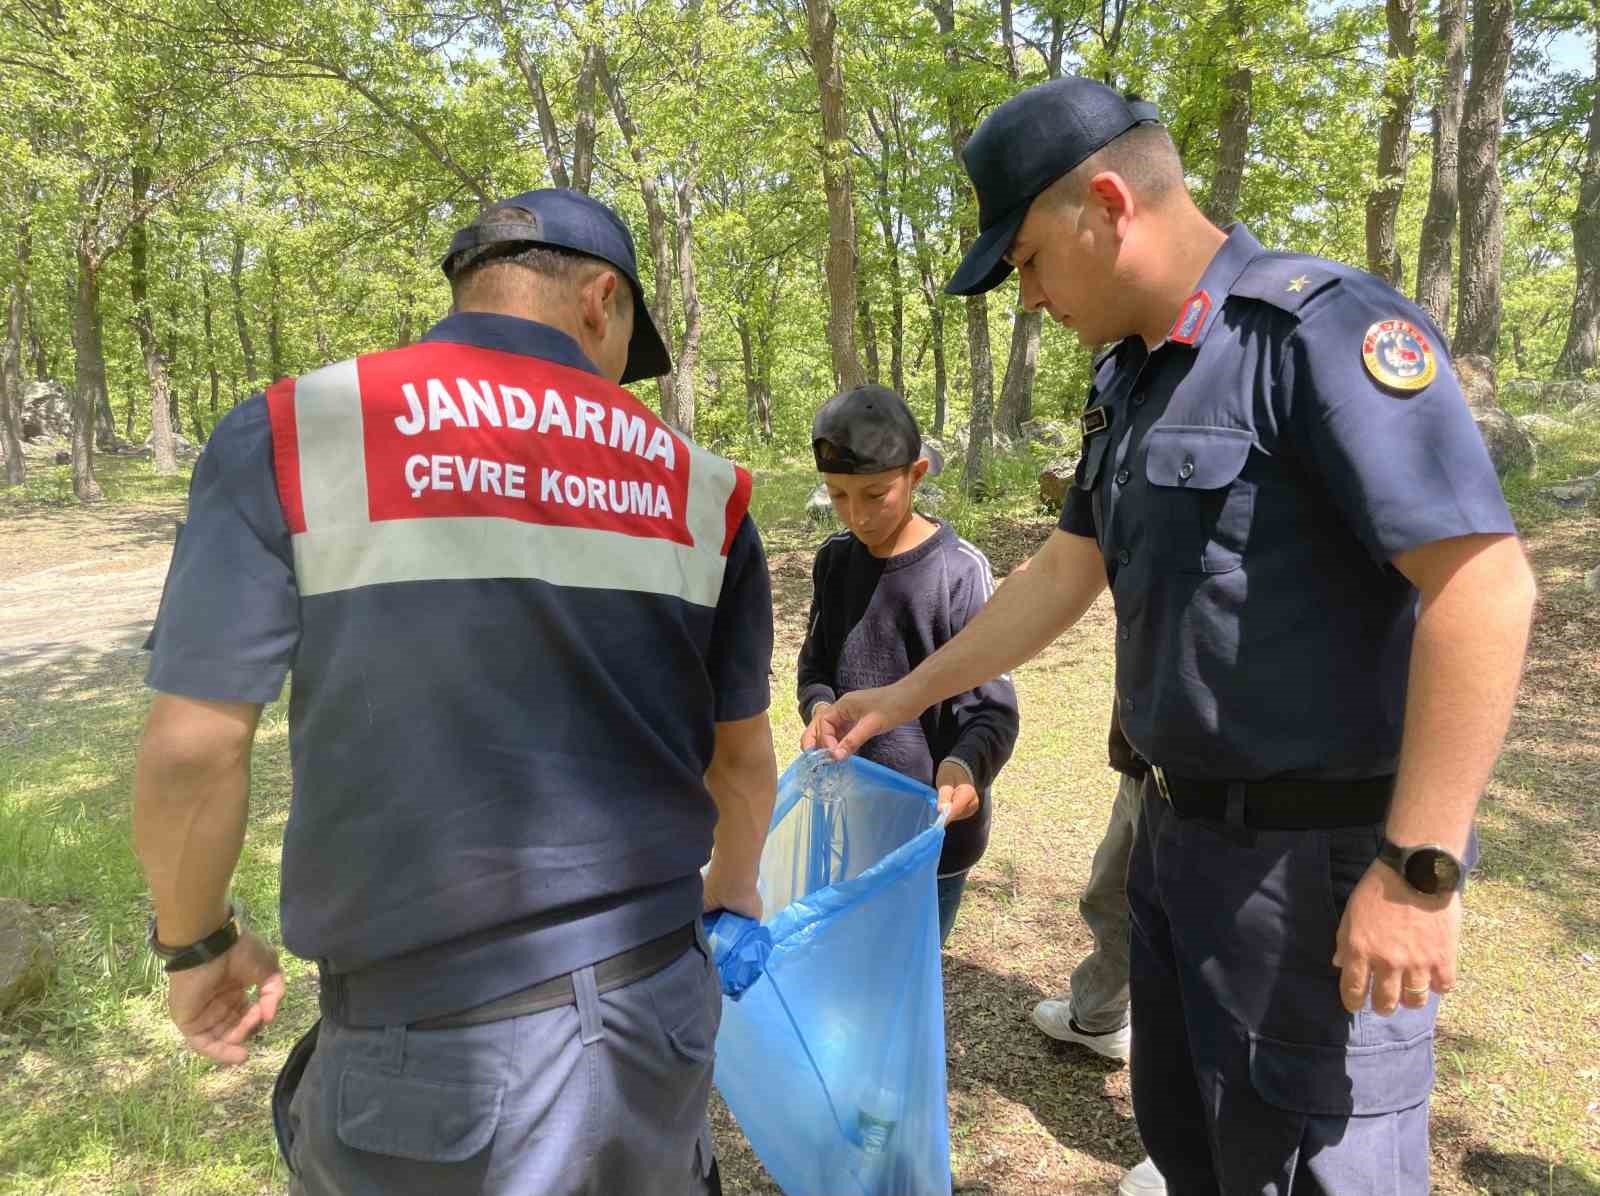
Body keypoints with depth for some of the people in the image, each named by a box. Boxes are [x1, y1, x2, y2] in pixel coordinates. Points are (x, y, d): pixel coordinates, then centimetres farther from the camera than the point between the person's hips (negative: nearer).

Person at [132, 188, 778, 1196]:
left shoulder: (293, 436, -9)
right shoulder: (697, 486, -1)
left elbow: (192, 752, -9)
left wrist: (196, 942, 9)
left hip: (431, 1045, -2)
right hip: (656, 1006, 3)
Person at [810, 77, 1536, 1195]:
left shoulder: (1320, 328, -18)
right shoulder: (1130, 381, 9)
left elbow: (1483, 586, -25)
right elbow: (1062, 577, 16)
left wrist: (1420, 870, -25)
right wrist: (908, 695, 17)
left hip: (1315, 852, -8)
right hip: (1180, 829, 8)